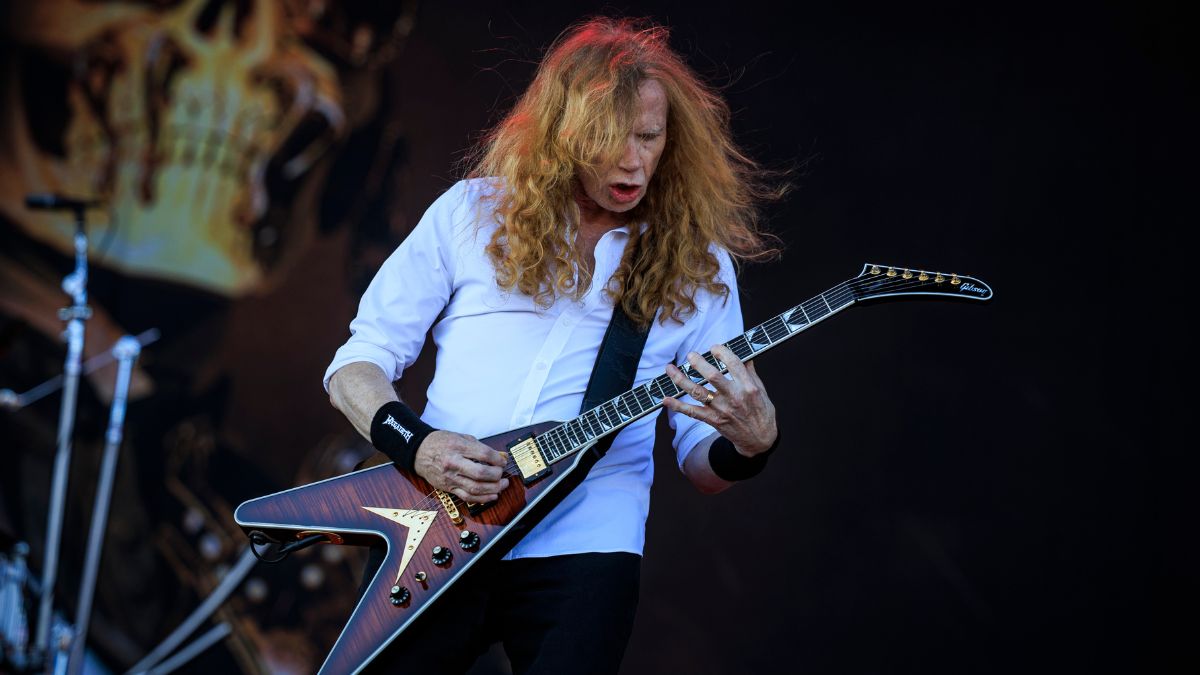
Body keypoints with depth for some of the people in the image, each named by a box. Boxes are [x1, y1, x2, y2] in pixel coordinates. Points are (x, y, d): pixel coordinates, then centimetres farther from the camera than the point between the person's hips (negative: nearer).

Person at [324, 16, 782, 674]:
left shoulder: (696, 266, 9)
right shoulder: (472, 213, 7)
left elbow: (700, 463, 10)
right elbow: (357, 362, 9)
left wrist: (749, 444, -13)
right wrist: (414, 442, -11)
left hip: (577, 550, 0)